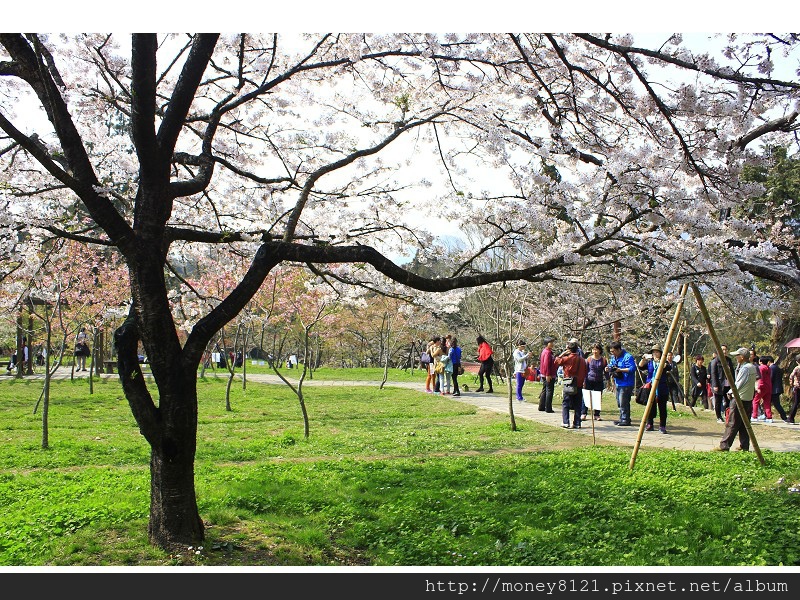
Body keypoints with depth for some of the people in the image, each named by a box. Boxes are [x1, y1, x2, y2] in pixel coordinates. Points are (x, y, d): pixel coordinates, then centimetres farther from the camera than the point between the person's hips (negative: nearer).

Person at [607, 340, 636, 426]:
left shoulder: (627, 357, -15)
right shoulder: (614, 357, 13)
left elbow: (632, 368, -22)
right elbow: (611, 365, 25)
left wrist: (620, 370, -26)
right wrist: (609, 369, 1)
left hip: (626, 384, -9)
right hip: (618, 383, 9)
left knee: (623, 403, -9)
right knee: (619, 403, 14)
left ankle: (625, 420, -3)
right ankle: (622, 419, 23)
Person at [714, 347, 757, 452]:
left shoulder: (745, 368, -17)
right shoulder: (753, 367, 12)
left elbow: (737, 385, -16)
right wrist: (738, 367, 11)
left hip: (740, 399, -9)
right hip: (749, 399, 9)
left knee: (732, 424, -6)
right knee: (744, 425, 11)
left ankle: (724, 445, -5)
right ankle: (744, 446, 12)